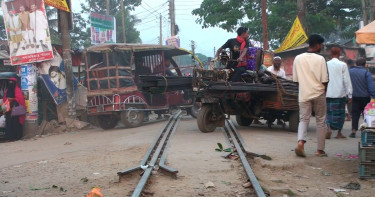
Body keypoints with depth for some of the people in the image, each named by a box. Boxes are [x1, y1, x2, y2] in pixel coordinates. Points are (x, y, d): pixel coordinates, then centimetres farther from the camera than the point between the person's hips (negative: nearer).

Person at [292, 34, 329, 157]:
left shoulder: (298, 58, 2)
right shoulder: (320, 59, -9)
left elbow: (295, 79, 7)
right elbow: (324, 80, -8)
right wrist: (324, 91, 10)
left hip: (304, 94, 2)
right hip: (318, 94, -2)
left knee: (303, 119, 5)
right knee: (320, 121, 9)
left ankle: (301, 142, -20)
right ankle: (320, 150, 13)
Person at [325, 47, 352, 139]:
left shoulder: (326, 65, 1)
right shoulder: (343, 65, -5)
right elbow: (347, 81, -4)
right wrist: (349, 95, 0)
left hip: (328, 93, 1)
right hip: (340, 93, -1)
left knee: (329, 112, 8)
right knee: (340, 113, 8)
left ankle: (329, 128, -14)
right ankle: (339, 133, 12)